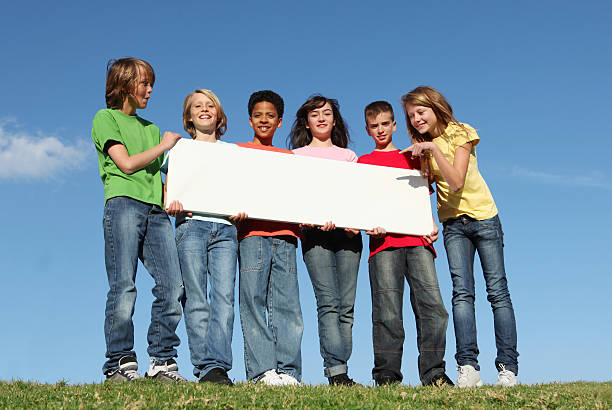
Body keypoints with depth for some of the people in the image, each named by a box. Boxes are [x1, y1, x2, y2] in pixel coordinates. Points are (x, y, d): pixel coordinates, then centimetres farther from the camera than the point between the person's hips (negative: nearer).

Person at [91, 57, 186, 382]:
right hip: (124, 204, -5)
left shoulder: (151, 129, 30)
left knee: (172, 286, -8)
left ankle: (162, 361, -3)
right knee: (124, 288, -11)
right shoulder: (106, 118, 11)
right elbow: (126, 163, -2)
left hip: (155, 210, 6)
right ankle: (120, 363, -5)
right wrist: (163, 146, 8)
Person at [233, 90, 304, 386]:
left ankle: (288, 370, -6)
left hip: (285, 234, 2)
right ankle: (261, 370, -11)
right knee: (253, 300, -10)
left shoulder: (289, 157, 24)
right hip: (252, 232, -2)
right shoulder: (239, 151, 16)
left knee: (287, 303, -5)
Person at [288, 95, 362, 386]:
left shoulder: (348, 155, 24)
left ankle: (338, 370, -3)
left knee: (347, 305, -5)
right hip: (314, 230, -2)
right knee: (328, 302, -15)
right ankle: (336, 370, -21)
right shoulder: (298, 155, 19)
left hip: (348, 230, 2)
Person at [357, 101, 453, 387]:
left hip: (417, 239, 2)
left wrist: (431, 225, 5)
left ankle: (434, 373, -6)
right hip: (384, 240, -2)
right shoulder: (363, 163, 19)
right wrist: (369, 225, -8)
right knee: (387, 310, -8)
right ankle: (387, 374, -4)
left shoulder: (412, 159, 24)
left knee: (432, 303, -10)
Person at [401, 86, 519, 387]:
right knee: (462, 291, -11)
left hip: (483, 217, -3)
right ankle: (467, 367, -16)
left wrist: (433, 149, -26)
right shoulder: (421, 146, 8)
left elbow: (456, 181, -20)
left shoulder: (460, 134, -7)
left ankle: (507, 367, -2)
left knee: (498, 291, -4)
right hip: (453, 223, 4)